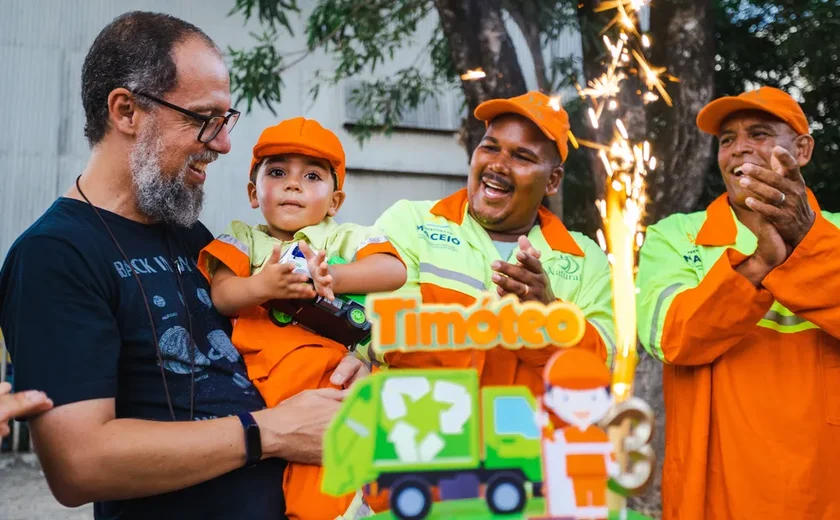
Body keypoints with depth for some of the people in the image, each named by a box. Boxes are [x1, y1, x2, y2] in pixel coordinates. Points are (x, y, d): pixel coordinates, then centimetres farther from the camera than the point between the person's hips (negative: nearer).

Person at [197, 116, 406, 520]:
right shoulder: (242, 238, 16)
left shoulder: (344, 238, 14)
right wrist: (262, 286, -20)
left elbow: (394, 270, -3)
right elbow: (221, 296, 0)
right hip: (253, 382, 2)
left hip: (329, 377, -1)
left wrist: (334, 277, -18)